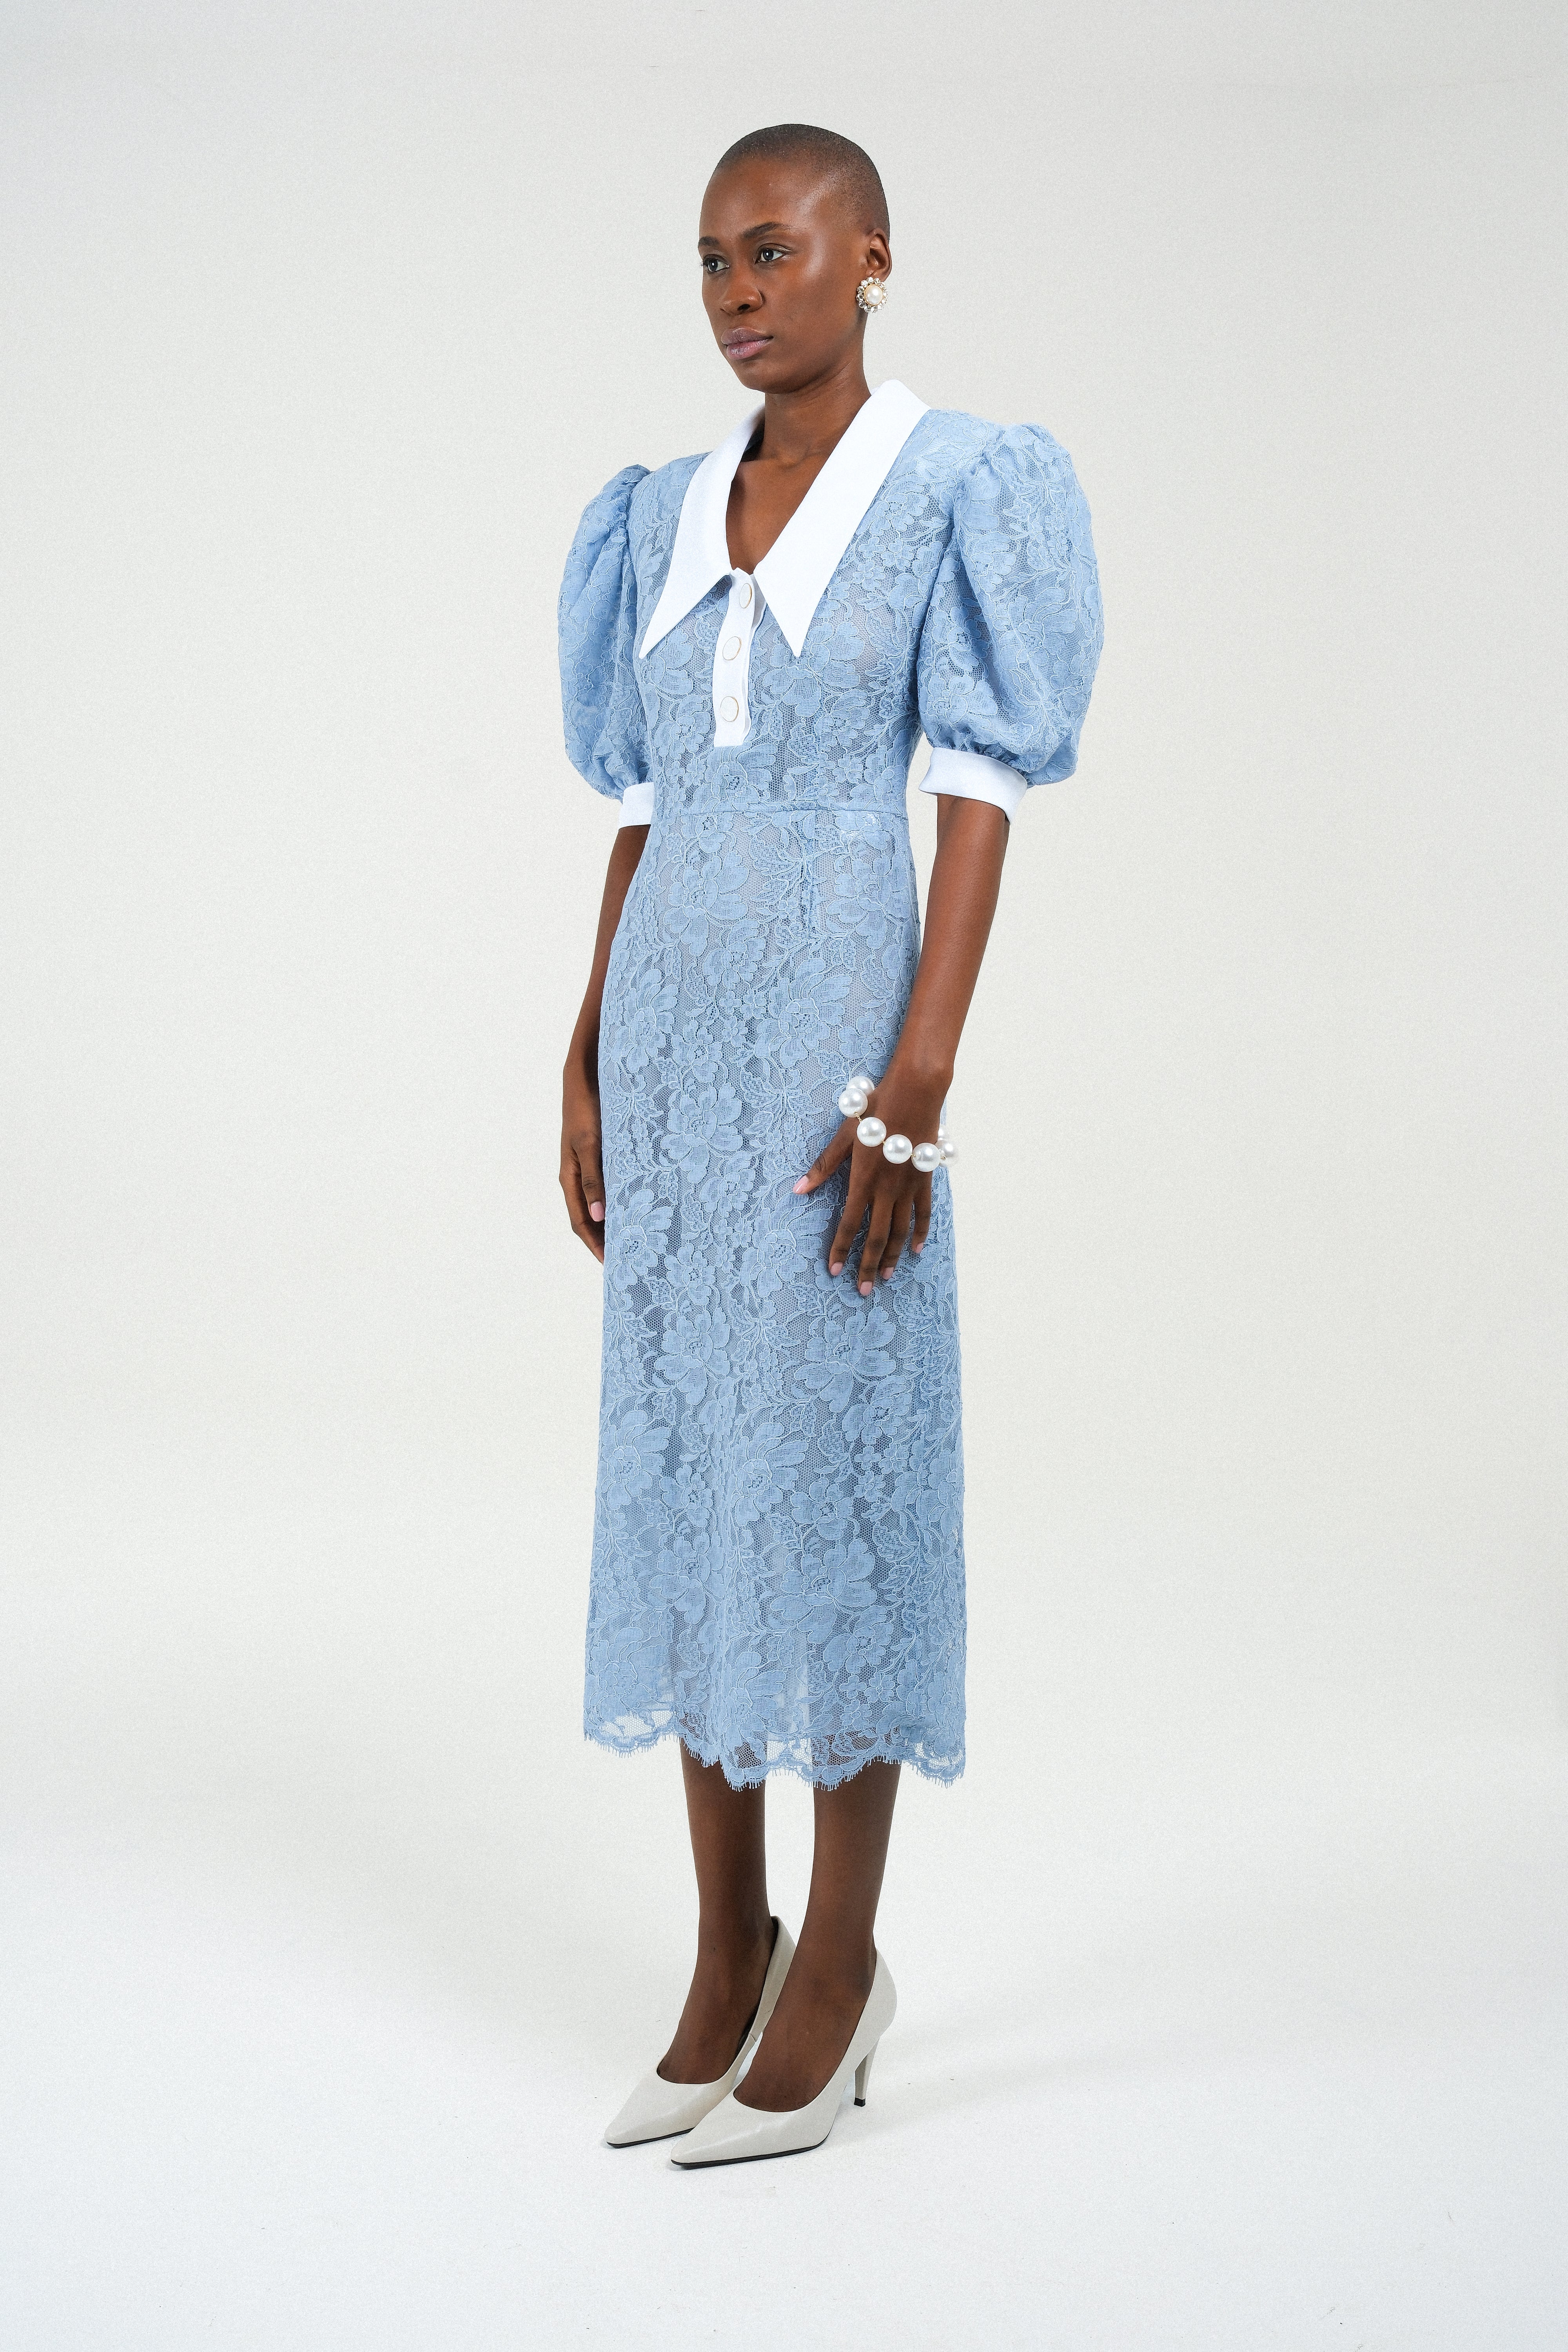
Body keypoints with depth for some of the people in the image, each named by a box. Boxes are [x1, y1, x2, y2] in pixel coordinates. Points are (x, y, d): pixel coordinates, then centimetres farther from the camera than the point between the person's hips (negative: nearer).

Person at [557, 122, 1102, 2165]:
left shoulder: (957, 488, -4)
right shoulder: (669, 519, 13)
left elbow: (984, 804, -9)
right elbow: (649, 813, 15)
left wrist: (915, 1092, -17)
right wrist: (587, 1070, 10)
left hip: (838, 1033, -6)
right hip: (674, 1034, 6)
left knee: (837, 1476, -1)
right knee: (684, 1468, 8)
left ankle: (842, 1954, 14)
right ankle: (728, 1950, 19)